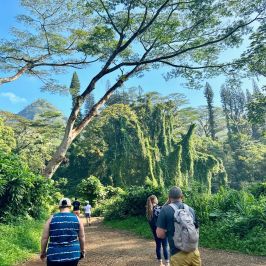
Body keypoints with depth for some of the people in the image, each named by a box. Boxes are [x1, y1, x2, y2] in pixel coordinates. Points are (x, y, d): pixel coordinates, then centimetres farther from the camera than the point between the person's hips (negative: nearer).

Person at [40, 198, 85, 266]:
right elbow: (82, 237, 6)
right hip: (73, 254, 1)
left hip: (55, 256, -1)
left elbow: (44, 238, 1)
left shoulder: (51, 219, -1)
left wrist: (43, 252, 15)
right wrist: (82, 250, 20)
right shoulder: (76, 218, 1)